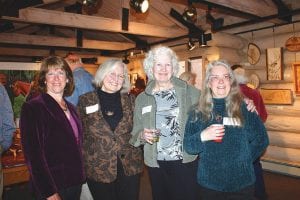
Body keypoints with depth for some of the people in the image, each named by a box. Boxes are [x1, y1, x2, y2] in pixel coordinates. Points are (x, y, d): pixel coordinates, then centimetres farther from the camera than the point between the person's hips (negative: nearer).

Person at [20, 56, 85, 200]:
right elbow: (33, 154, -17)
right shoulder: (32, 108, -12)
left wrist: (80, 176, 7)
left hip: (76, 183, 6)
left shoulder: (71, 108, 8)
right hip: (52, 188, -6)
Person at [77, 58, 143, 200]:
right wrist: (83, 165, 0)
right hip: (98, 169, -1)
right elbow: (80, 134, 2)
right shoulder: (85, 100, -2)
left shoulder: (130, 99, 3)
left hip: (130, 167, 2)